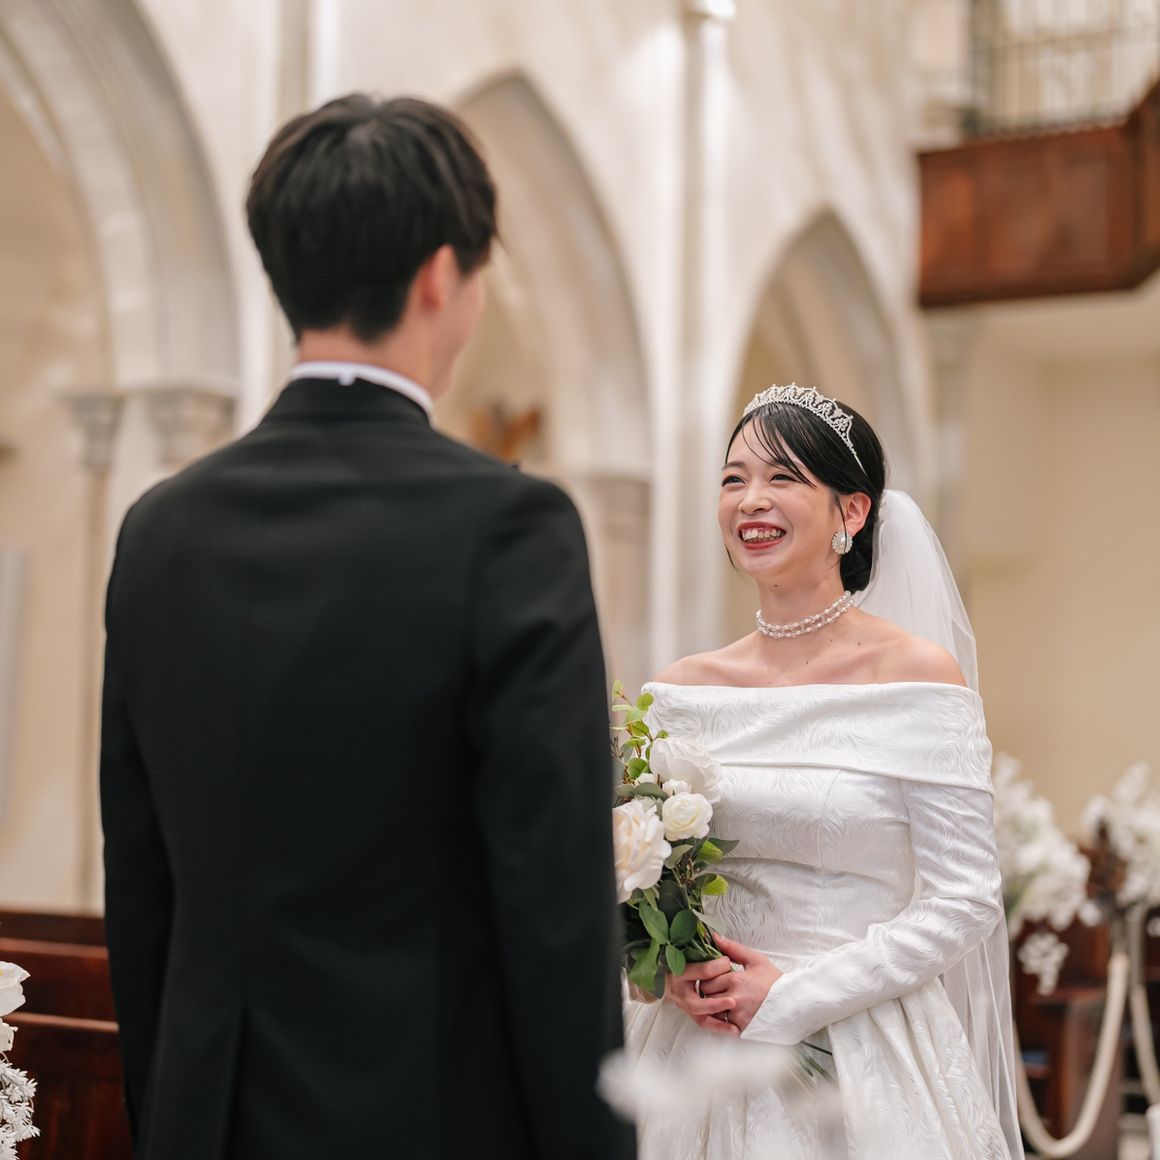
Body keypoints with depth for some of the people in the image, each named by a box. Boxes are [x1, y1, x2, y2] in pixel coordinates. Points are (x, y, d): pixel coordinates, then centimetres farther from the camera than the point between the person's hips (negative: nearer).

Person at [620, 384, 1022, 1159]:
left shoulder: (920, 677, -8)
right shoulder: (681, 691, 3)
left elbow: (964, 899, -11)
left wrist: (791, 997, -14)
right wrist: (671, 971, -10)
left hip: (864, 1068, -3)